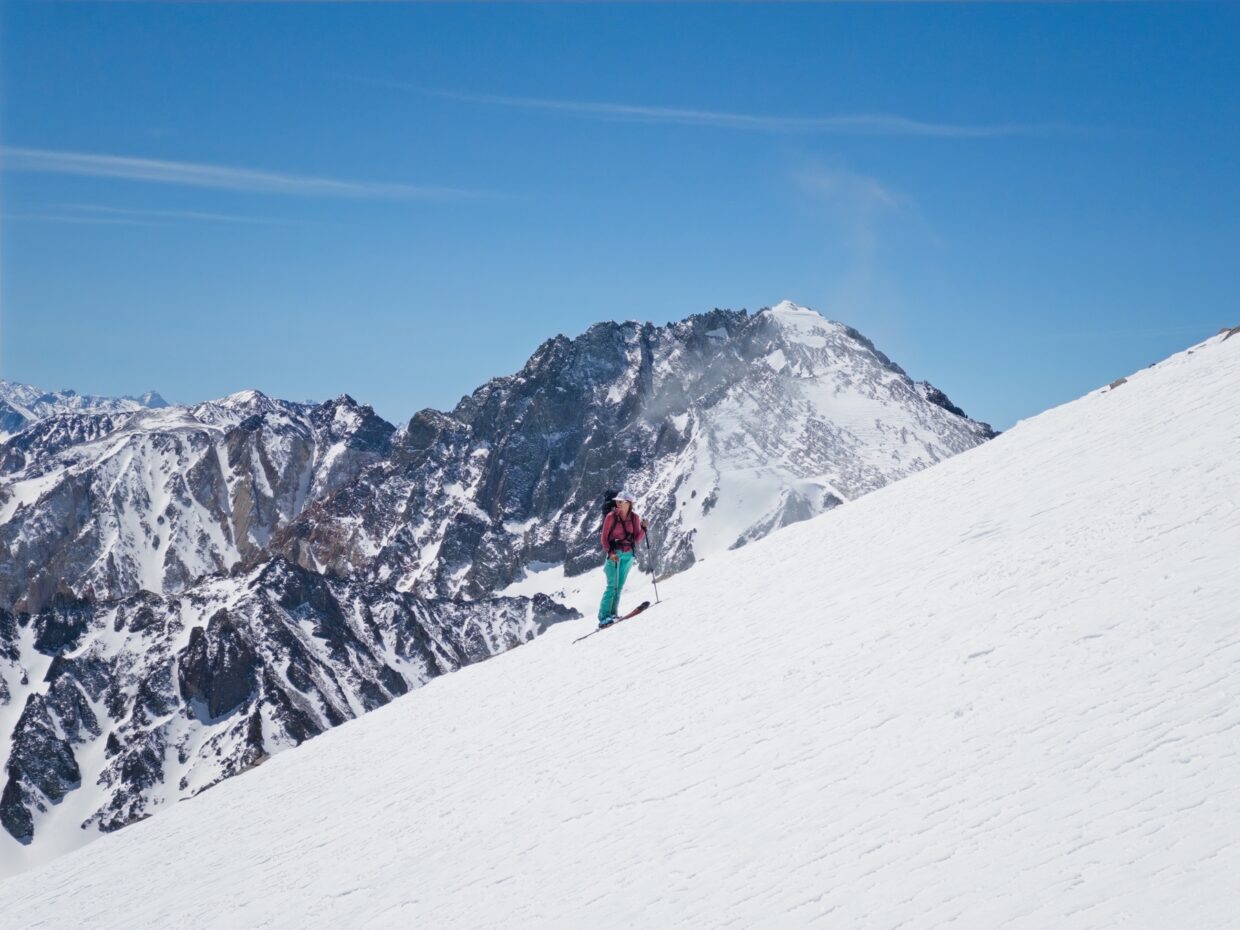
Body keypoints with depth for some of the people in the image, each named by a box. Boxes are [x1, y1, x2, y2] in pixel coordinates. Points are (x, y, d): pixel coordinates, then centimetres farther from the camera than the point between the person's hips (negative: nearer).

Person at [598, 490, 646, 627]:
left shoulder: (634, 518, 2)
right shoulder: (611, 517, -7)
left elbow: (637, 539, 4)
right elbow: (604, 538, -4)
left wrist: (643, 528, -11)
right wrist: (610, 552, -16)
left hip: (628, 554, 4)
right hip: (614, 554, -4)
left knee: (620, 586, 5)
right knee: (612, 586, -12)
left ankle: (613, 613, 12)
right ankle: (604, 617, -14)